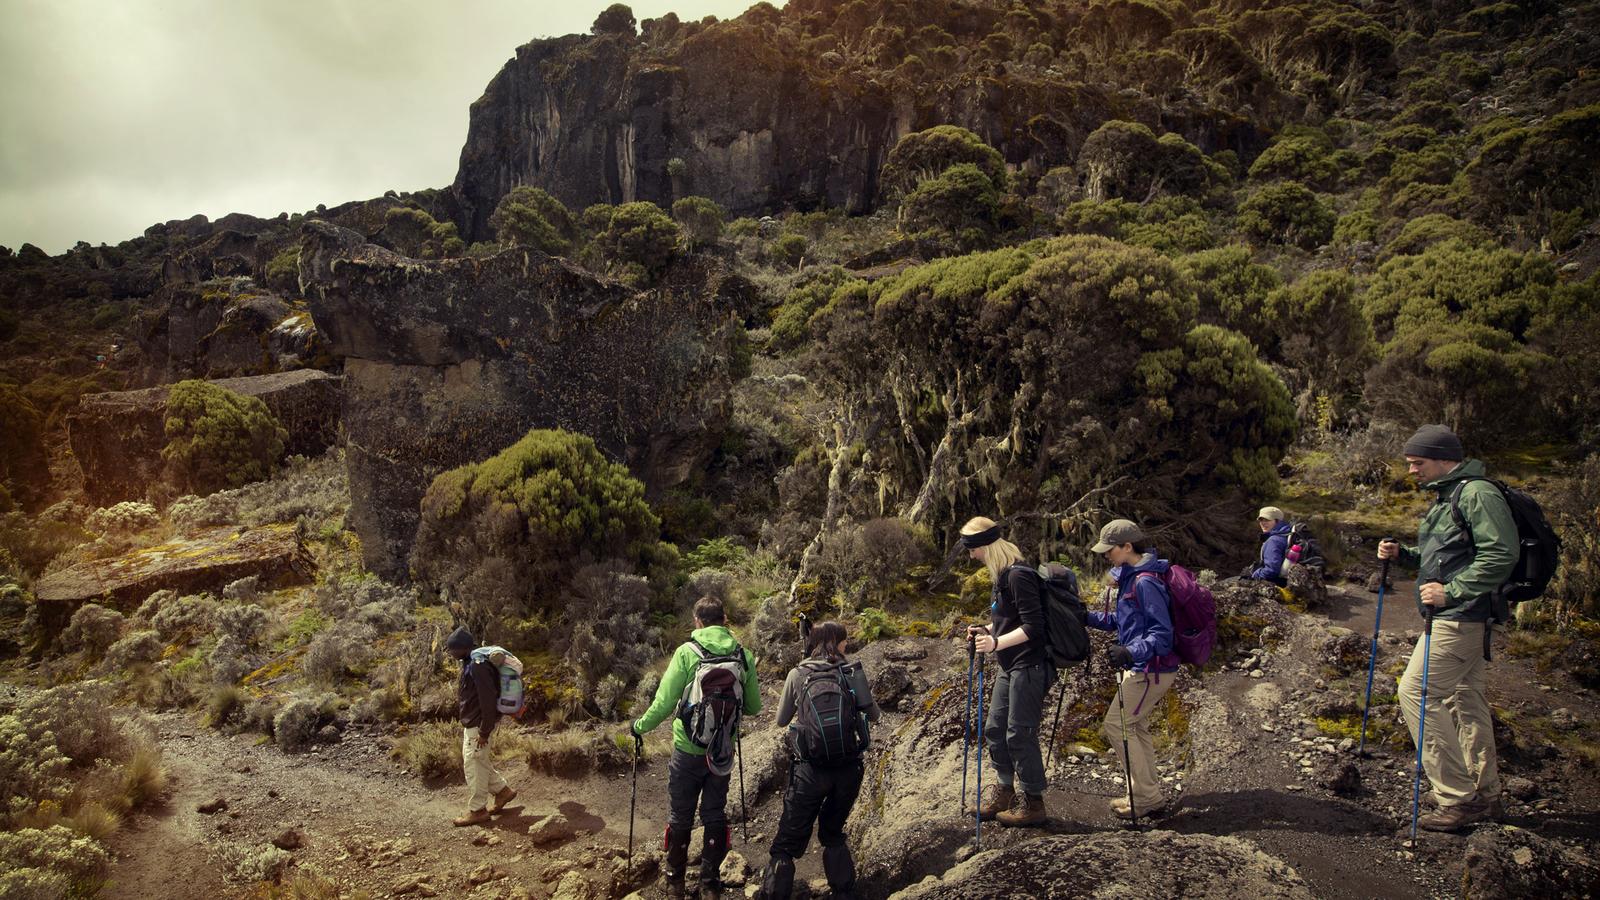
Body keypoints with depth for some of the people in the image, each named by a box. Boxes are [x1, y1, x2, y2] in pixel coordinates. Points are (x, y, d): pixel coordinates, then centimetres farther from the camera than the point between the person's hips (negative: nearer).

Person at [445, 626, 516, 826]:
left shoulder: (478, 667, -24)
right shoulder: (469, 664, 9)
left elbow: (488, 700, -25)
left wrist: (484, 731, -22)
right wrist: (466, 725, 22)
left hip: (477, 726, -10)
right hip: (470, 724, 10)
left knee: (474, 766, 0)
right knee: (478, 763, 19)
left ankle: (477, 810, 10)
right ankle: (502, 790, 29)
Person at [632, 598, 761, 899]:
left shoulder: (687, 652, -15)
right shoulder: (743, 655, -6)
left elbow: (664, 703, -16)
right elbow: (754, 707, 2)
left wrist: (640, 726, 2)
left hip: (689, 750, -2)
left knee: (681, 817, 15)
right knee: (715, 815, 17)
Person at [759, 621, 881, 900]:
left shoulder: (797, 675, -3)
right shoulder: (854, 672, -2)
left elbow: (781, 721, 9)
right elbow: (874, 715, 9)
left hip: (810, 770, -2)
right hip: (849, 768, 2)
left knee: (787, 842, 8)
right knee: (833, 834, 25)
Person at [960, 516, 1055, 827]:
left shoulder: (1019, 576, -20)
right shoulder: (1002, 574, 11)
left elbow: (1033, 626, -23)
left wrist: (997, 643, -30)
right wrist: (985, 630, 9)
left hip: (1030, 666, -10)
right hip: (1010, 667, 10)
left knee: (1019, 734, -2)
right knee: (994, 729, 16)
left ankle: (1033, 805, 13)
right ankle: (1004, 793, 32)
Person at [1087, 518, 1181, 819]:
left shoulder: (1145, 582, -22)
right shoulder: (1131, 576, 10)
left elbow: (1161, 633, -25)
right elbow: (1121, 620, 19)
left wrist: (1130, 652, -38)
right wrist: (1086, 617, 12)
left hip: (1151, 670, -10)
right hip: (1142, 668, 10)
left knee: (1115, 726, -4)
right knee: (1135, 726, 17)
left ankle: (1149, 799, 4)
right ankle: (1148, 796, 27)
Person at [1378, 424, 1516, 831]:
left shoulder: (1478, 494, -15)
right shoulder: (1447, 495, 18)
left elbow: (1502, 555, -24)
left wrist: (1451, 590, -26)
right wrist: (1402, 553, 9)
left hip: (1461, 617, -11)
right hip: (1461, 617, 11)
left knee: (1416, 692, -11)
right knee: (1466, 698, 15)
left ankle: (1457, 799, -5)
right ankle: (1485, 796, 25)